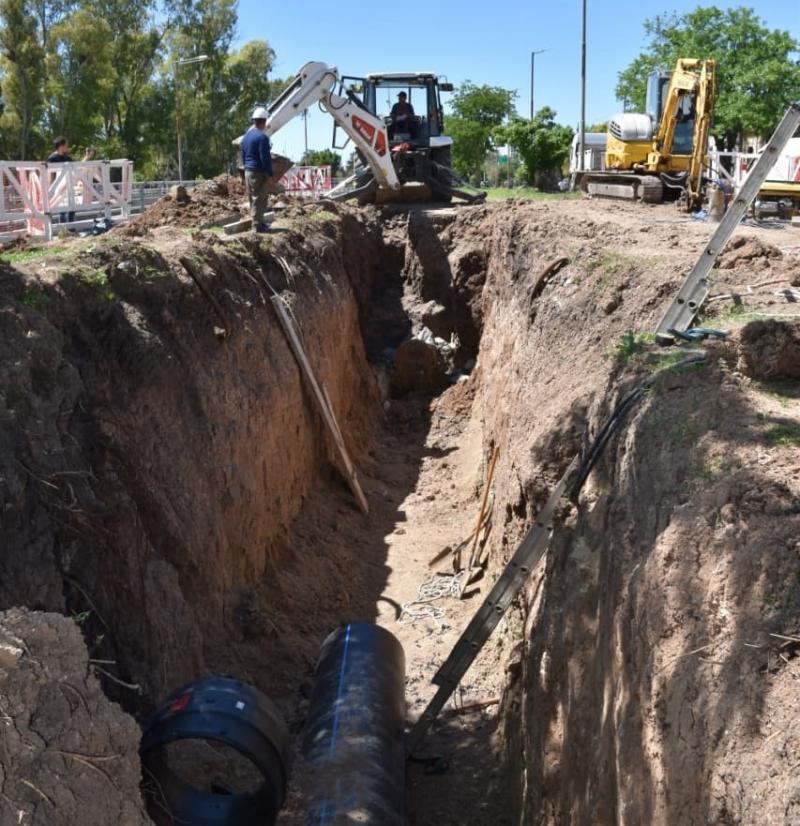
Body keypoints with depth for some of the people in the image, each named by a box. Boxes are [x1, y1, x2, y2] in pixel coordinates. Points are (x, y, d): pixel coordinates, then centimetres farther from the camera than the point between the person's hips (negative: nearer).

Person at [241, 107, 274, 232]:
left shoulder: (246, 136, 13)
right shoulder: (262, 137, -15)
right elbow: (265, 158, -18)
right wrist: (270, 175, -14)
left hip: (248, 171, 9)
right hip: (259, 172, -9)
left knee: (252, 198, 15)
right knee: (259, 199, -5)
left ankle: (257, 222, 23)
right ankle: (257, 225, -4)